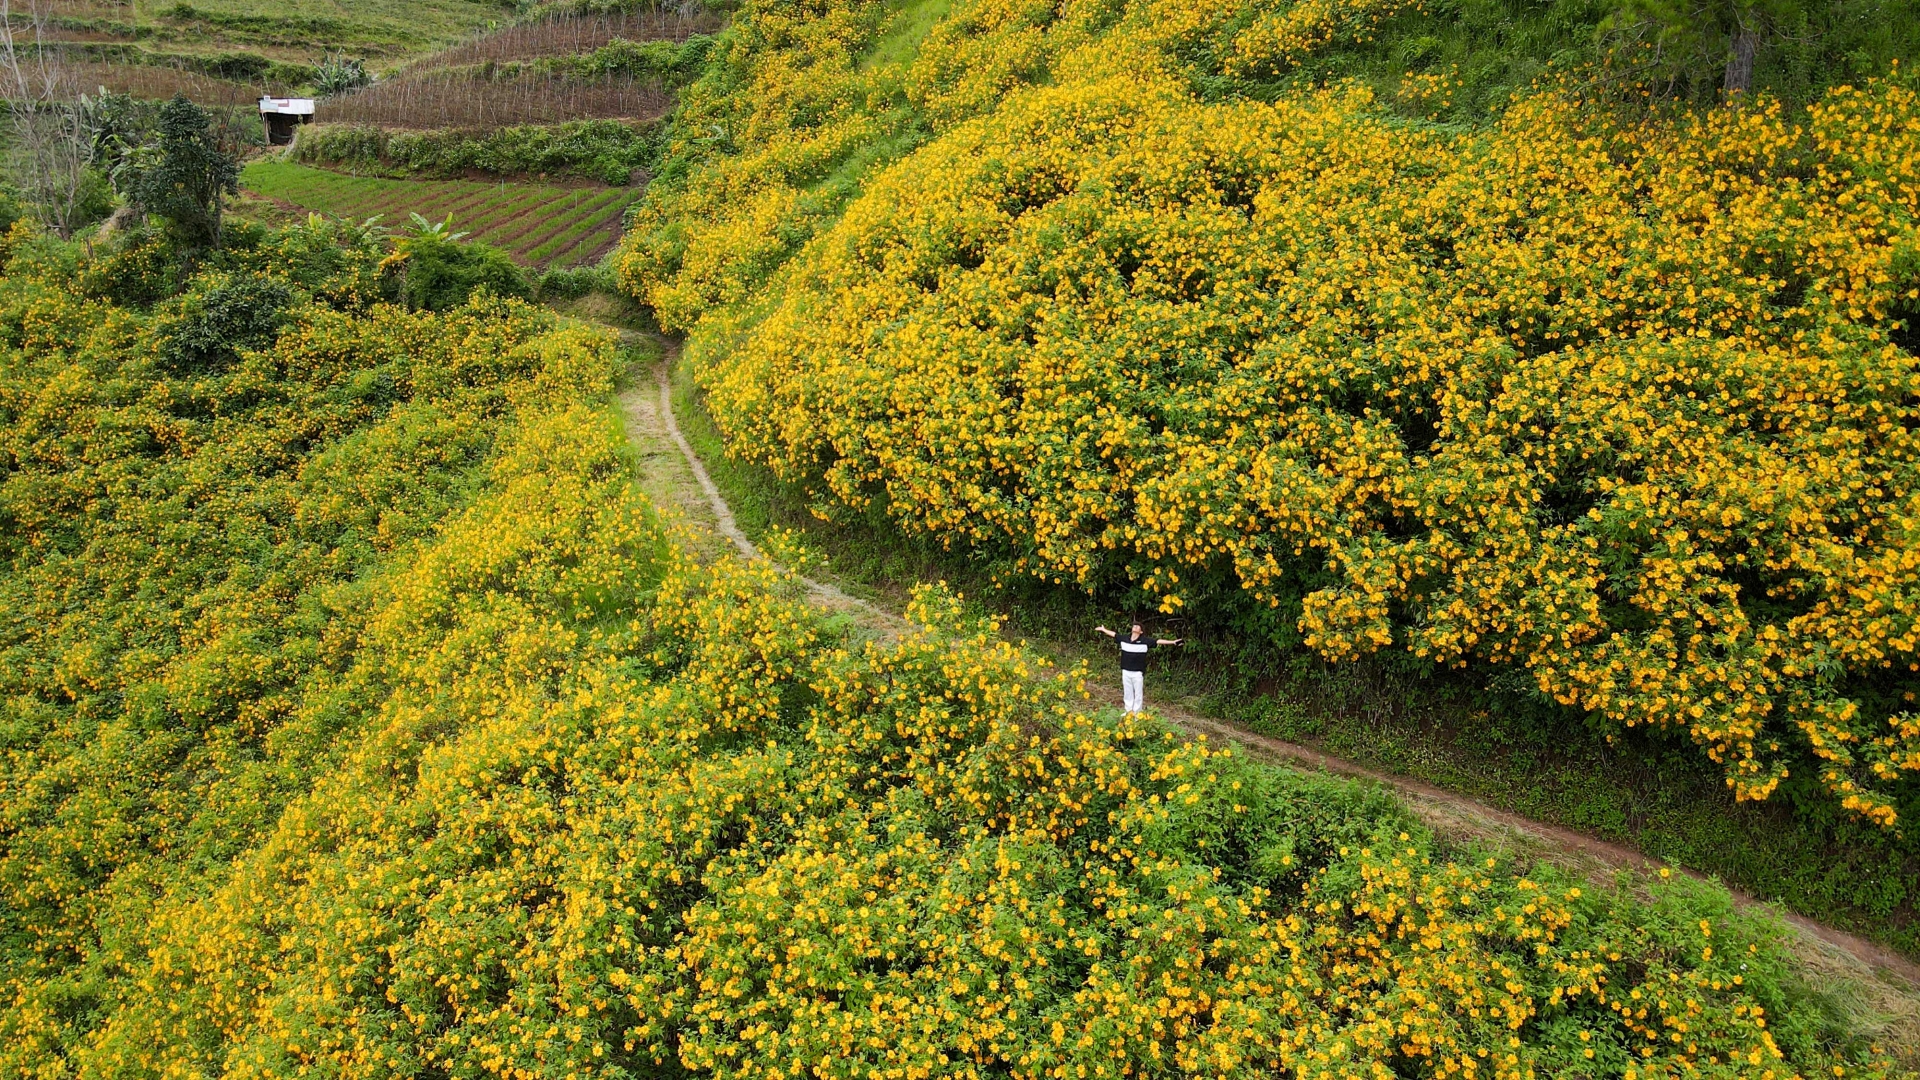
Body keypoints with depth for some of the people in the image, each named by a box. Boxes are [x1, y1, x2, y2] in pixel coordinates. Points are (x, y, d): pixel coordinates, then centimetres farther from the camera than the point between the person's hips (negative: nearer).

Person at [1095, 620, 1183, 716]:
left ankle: (1137, 713, 13)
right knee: (1127, 693, 13)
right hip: (1126, 672, 4)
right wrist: (1103, 629, 28)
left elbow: (1158, 641, -14)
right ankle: (1129, 711, 25)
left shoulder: (1145, 641, -8)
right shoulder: (1124, 639, 3)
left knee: (1138, 693, 3)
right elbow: (1113, 634, 18)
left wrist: (1173, 642, -22)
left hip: (1138, 673, -4)